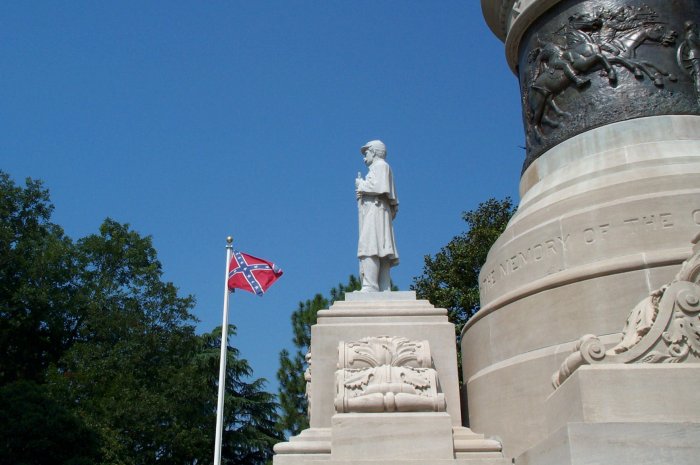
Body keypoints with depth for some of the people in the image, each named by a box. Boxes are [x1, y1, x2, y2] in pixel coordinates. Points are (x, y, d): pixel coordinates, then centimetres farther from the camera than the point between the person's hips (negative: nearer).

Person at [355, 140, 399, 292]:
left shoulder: (380, 165, 5)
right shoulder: (378, 168, 30)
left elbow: (379, 187, -14)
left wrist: (361, 185, 1)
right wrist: (362, 191, 13)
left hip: (375, 212, -10)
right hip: (372, 214, 10)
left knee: (370, 249, -21)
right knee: (380, 253, -1)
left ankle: (370, 286, -31)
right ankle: (384, 290, -8)